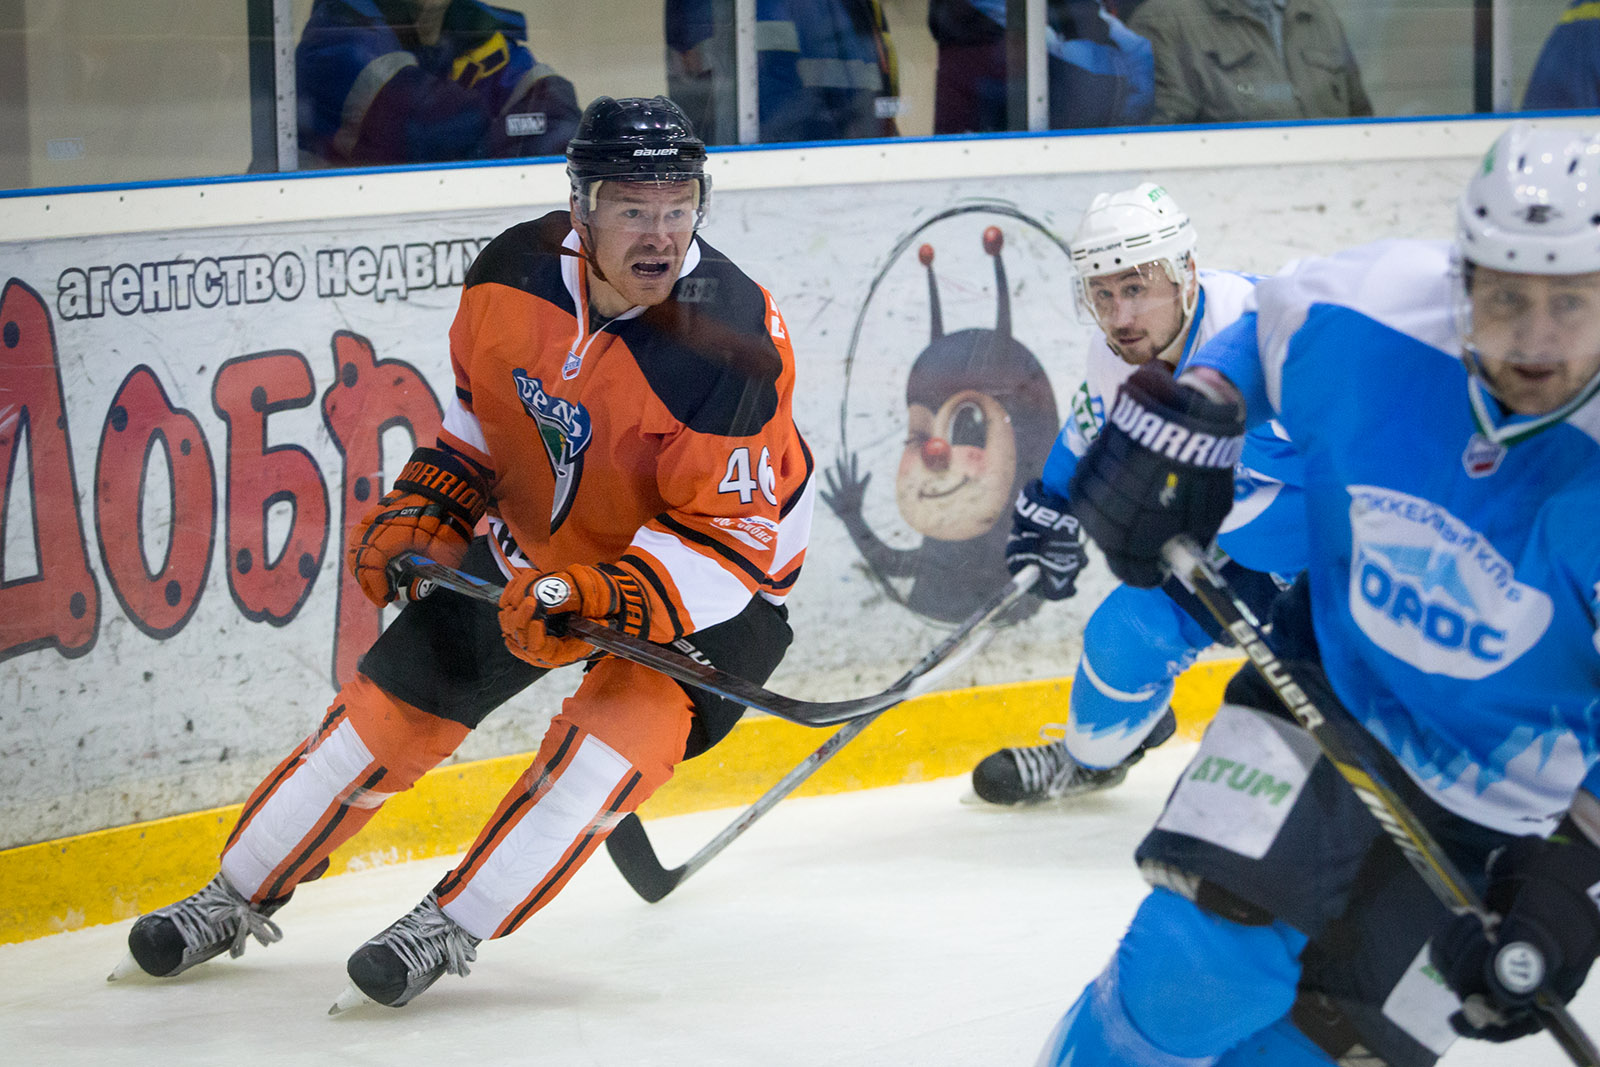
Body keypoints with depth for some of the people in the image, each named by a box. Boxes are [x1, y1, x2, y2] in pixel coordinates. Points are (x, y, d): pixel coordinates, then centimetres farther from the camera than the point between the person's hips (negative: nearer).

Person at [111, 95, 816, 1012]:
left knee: (628, 720, -29)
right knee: (392, 705, 4)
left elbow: (731, 535, -29)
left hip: (712, 574, -5)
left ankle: (452, 928, -18)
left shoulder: (734, 342, -32)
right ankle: (238, 900, 21)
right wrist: (423, 509, -4)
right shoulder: (514, 274, -16)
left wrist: (600, 600, -40)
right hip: (538, 536, 5)